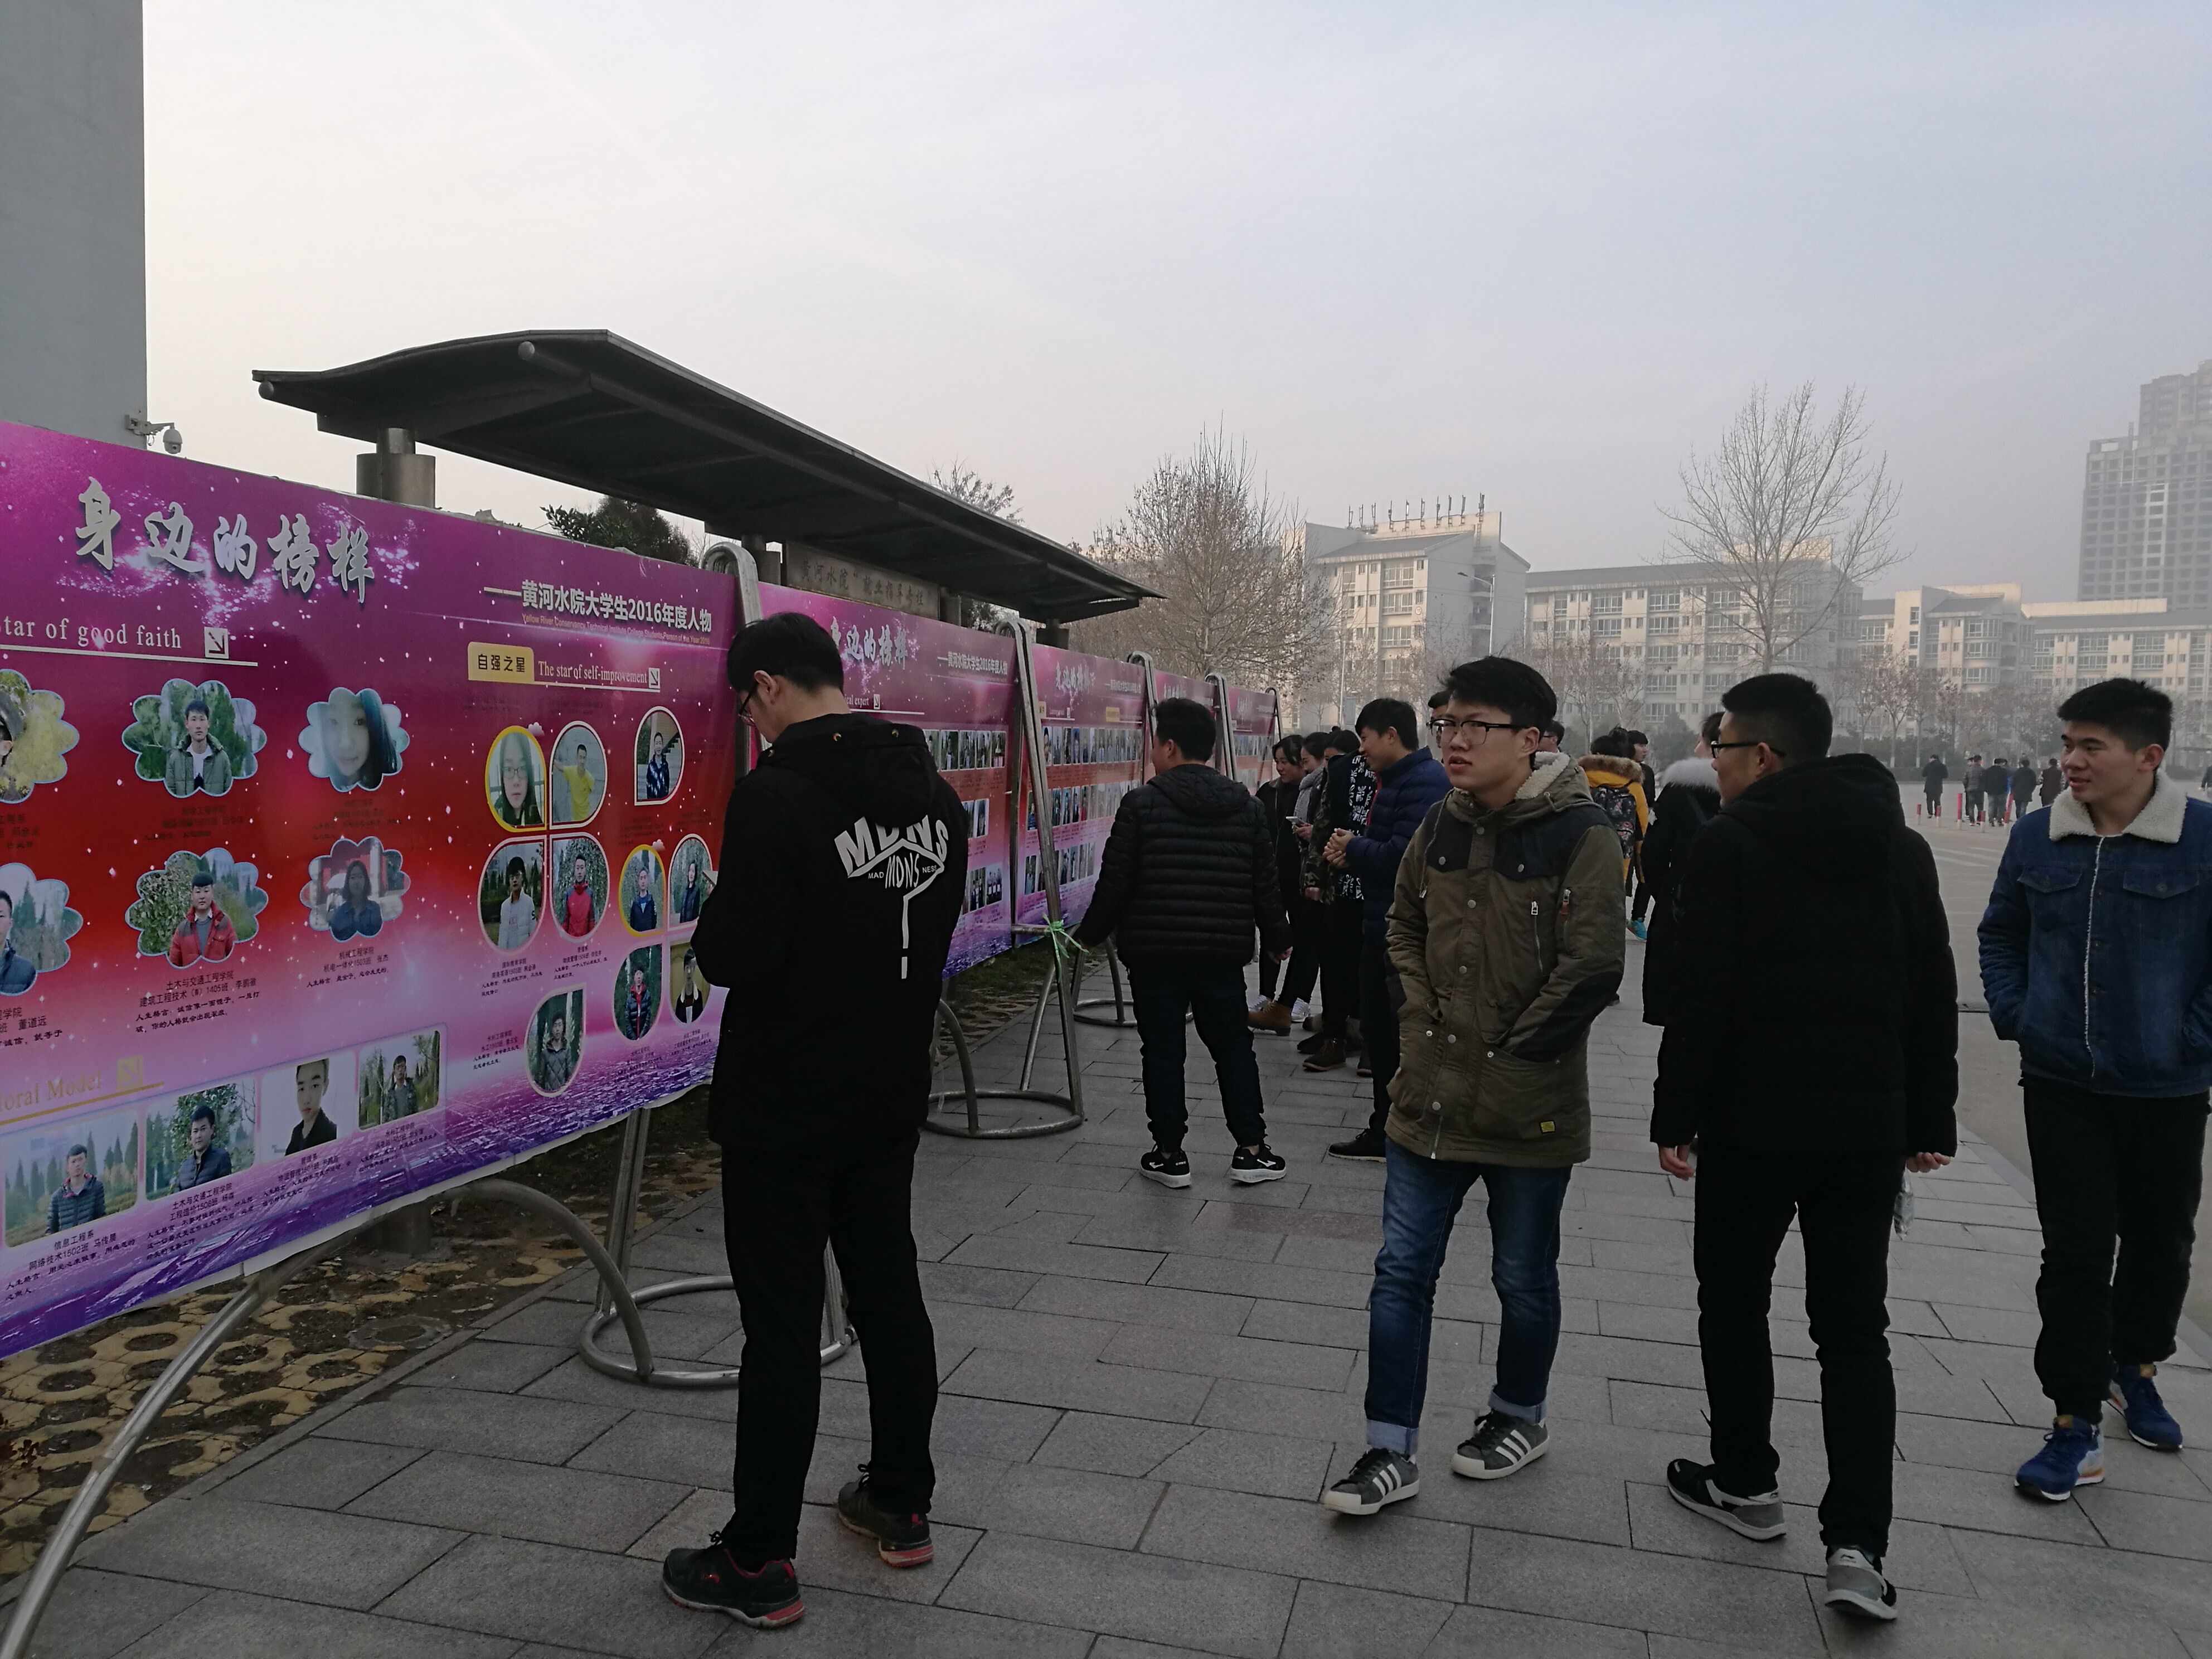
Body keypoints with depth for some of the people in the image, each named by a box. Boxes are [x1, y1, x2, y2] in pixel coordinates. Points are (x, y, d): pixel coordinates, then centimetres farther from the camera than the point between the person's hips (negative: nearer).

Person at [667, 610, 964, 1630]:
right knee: (890, 1295, 18)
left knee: (782, 1326, 2)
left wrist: (712, 922, -2)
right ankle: (901, 1504, 33)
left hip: (785, 1110, -7)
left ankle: (759, 1564, 15)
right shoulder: (932, 792, 5)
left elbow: (735, 955, -22)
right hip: (892, 1097, 7)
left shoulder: (777, 792, -19)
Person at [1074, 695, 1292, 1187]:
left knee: (1162, 1051, 7)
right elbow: (1266, 884, 8)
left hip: (1154, 950, -3)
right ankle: (1251, 1150, 17)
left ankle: (1169, 1154, 13)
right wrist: (1276, 938, 23)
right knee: (1233, 1046, 14)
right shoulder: (1247, 807, 4)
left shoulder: (1142, 803, -8)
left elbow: (1114, 883, -8)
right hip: (1223, 952, 3)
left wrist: (1089, 935, 6)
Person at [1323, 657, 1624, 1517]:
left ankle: (1520, 1416, 40)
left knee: (1524, 1277, 15)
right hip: (1430, 1092, 5)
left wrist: (1509, 1057, -12)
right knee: (1401, 1270, 6)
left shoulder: (1579, 834, -14)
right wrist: (1424, 1013, 5)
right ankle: (1392, 1451, 18)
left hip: (1530, 1106, -5)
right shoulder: (1439, 826, 5)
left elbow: (1592, 968, -16)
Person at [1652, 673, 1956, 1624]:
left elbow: (1702, 999, -15)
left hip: (1753, 1120, -5)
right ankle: (1857, 1544, 3)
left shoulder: (1729, 843, -10)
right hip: (1869, 1126, 5)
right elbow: (1933, 997, 10)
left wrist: (1674, 1117, -8)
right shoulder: (1900, 847, 7)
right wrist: (1929, 1121, 16)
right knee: (1855, 1328, 9)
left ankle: (1745, 1483, 28)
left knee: (1734, 1302, 14)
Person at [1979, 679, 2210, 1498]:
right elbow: (2000, 934, 12)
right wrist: (2013, 1016, 4)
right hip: (2061, 1086, 1)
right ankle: (2076, 1425, 11)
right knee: (2075, 1253, 2)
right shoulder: (2038, 838, -2)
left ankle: (2133, 1365, 45)